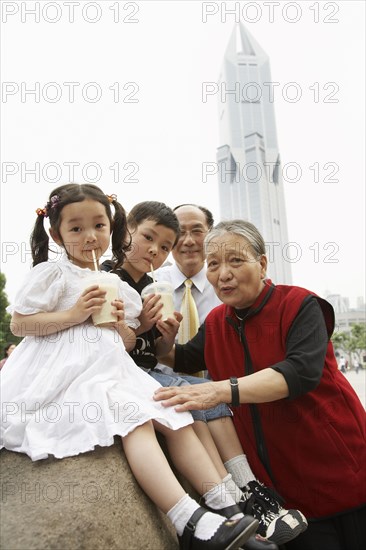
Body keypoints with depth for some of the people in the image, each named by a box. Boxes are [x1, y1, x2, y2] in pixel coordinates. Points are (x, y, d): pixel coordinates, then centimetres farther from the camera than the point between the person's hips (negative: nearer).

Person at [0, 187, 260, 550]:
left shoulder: (117, 287, 18)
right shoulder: (52, 273, 1)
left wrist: (122, 326, -3)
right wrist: (73, 315, -14)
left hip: (112, 372, 7)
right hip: (68, 377, -7)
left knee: (177, 418, -4)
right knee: (137, 420, -29)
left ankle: (225, 506, 0)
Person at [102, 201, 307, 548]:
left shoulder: (150, 287, 13)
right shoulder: (106, 280, -10)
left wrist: (167, 334, -7)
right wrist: (137, 327, -20)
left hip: (148, 373, 8)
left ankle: (249, 489, -14)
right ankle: (234, 505, -23)